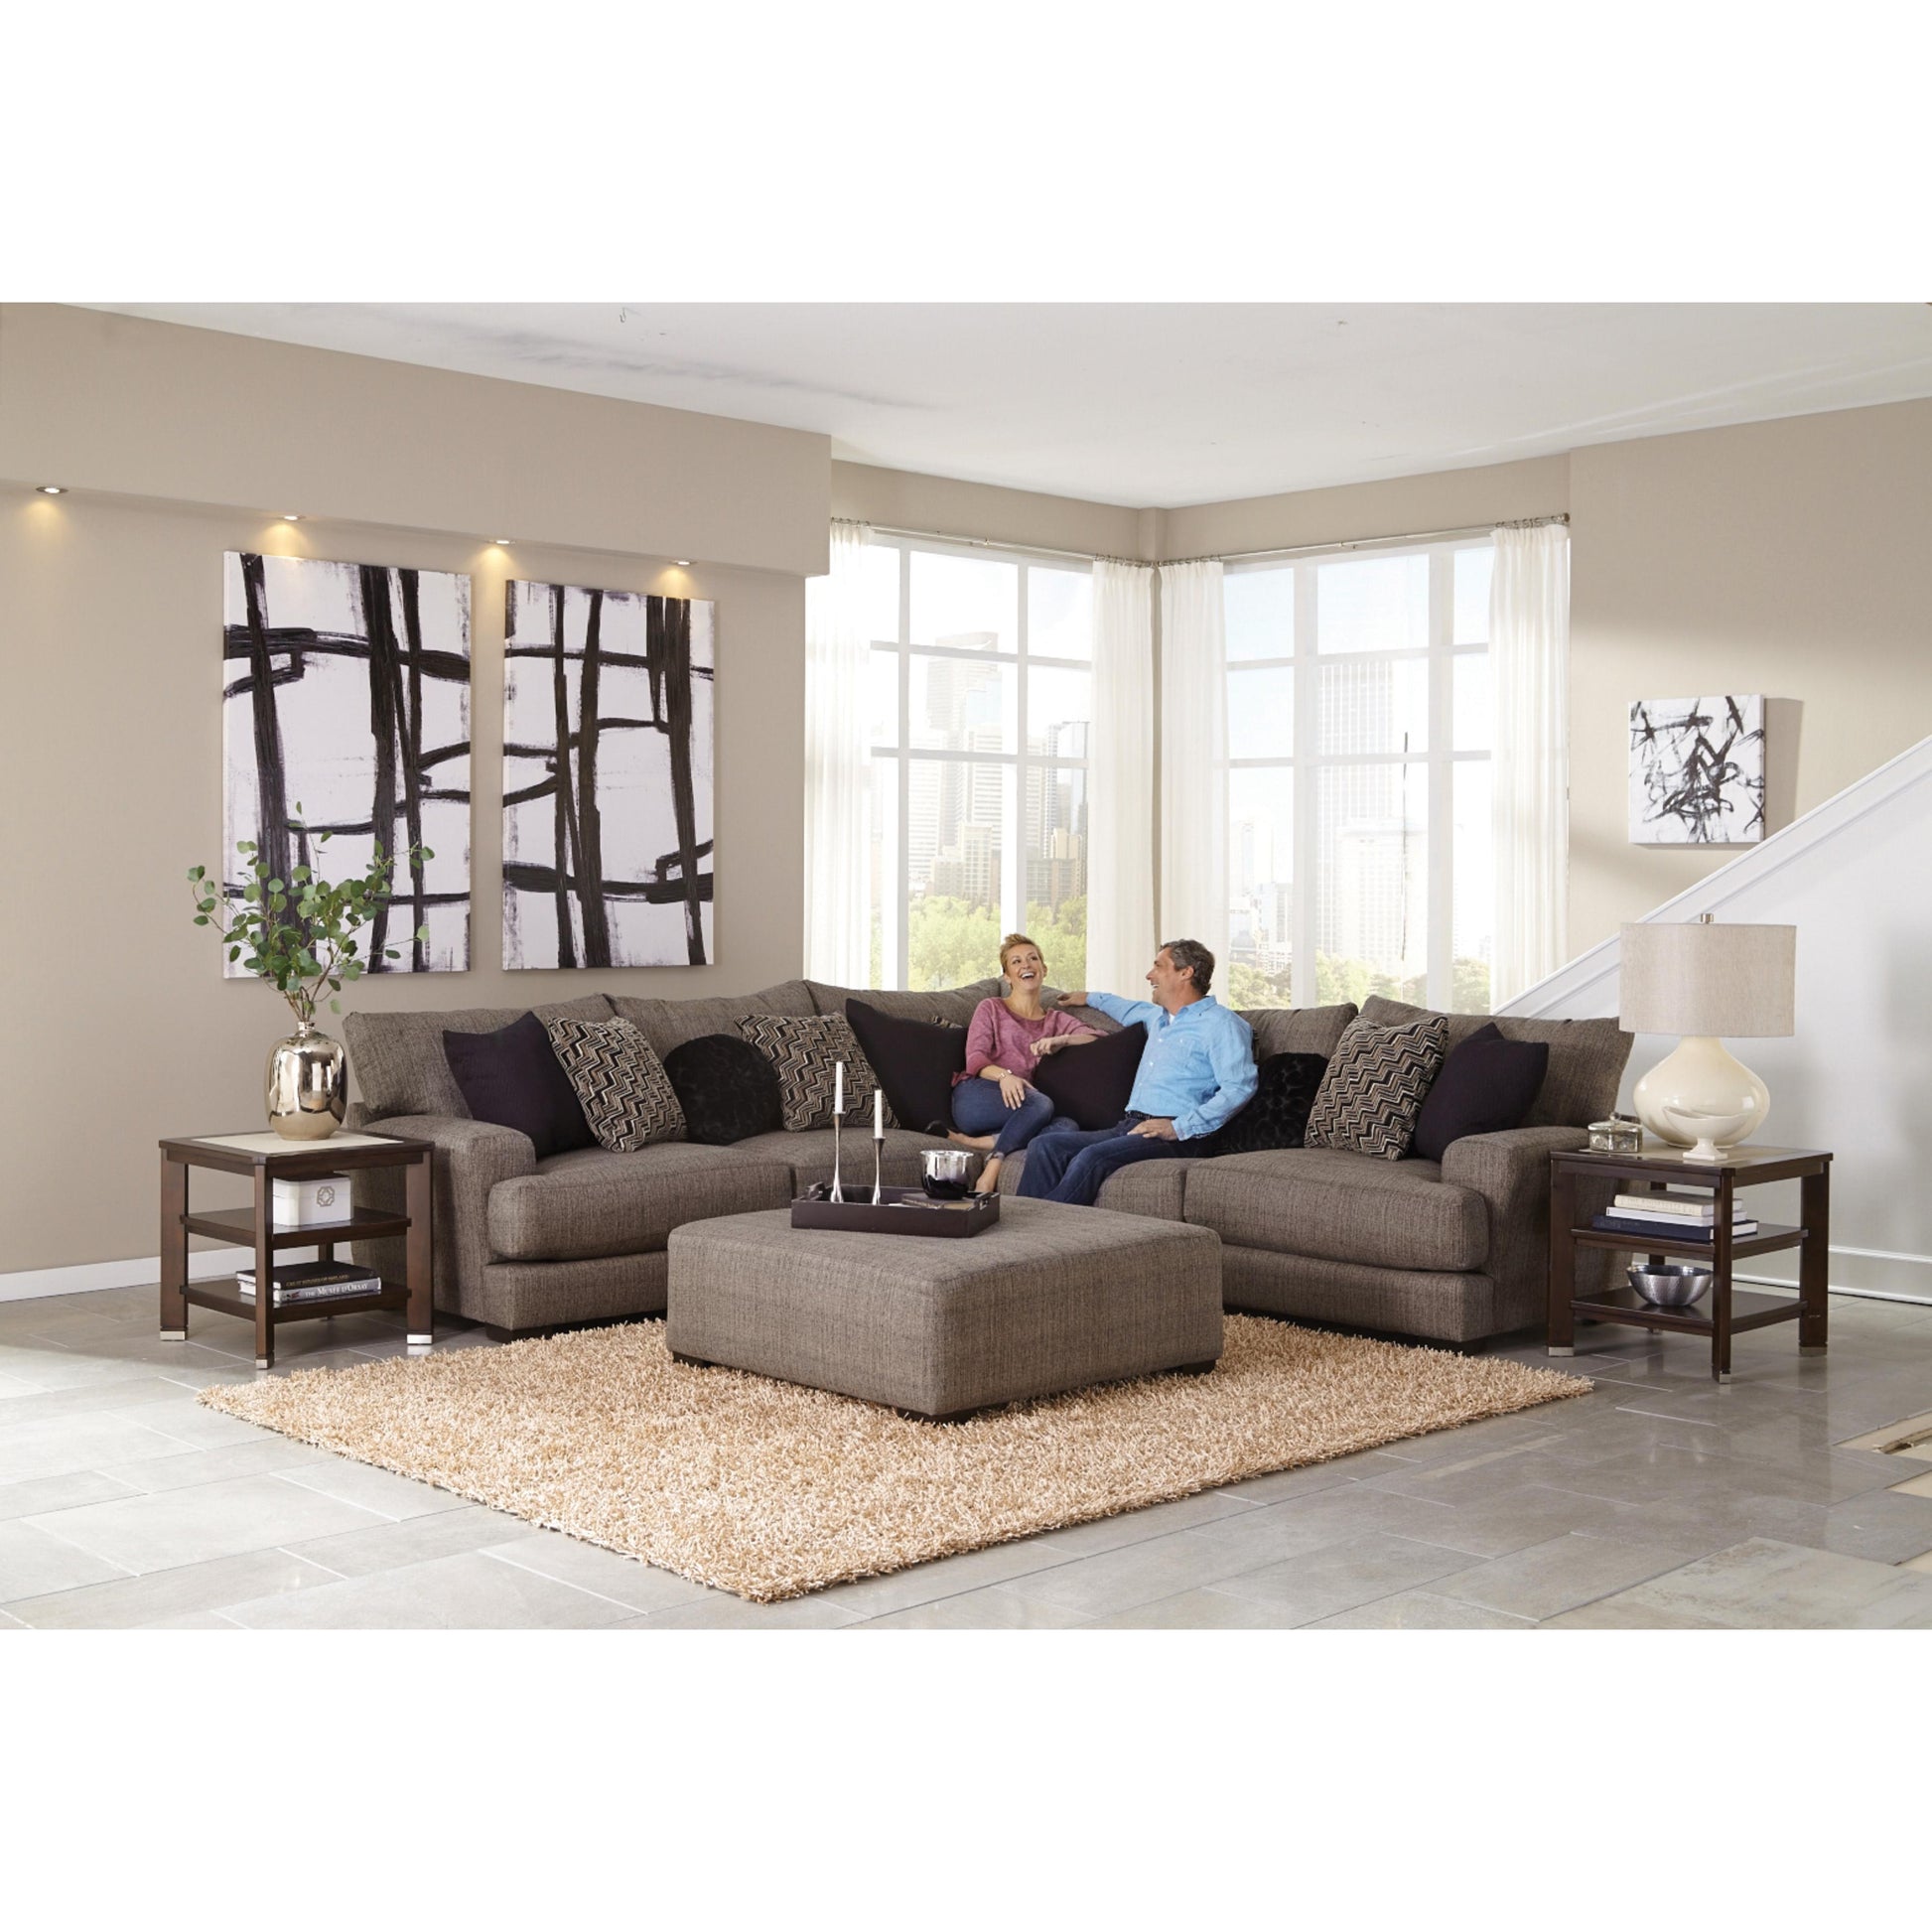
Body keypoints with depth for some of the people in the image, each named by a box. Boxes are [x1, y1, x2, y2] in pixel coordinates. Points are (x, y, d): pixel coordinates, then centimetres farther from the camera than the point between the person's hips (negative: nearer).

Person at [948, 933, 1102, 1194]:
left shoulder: (1056, 1020, 29)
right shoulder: (990, 1009, 19)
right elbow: (975, 1059, 3)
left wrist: (1061, 1041, -5)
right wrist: (1004, 1075, -20)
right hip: (976, 1098, -3)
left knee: (1067, 1125, -33)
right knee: (1041, 1105, -36)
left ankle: (983, 1142, -35)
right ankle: (991, 1173, -35)